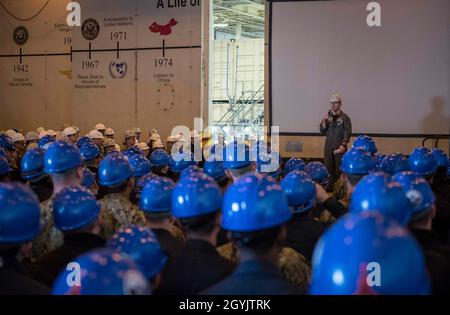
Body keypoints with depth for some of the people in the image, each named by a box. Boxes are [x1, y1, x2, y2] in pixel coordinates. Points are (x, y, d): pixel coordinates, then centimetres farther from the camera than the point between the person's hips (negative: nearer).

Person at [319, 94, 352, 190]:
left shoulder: (345, 117, -2)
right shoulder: (328, 116, 11)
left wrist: (343, 145, -19)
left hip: (339, 146, -4)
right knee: (329, 168, 5)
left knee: (340, 168, -3)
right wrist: (325, 120, -7)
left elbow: (347, 132, -8)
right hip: (328, 146, 4)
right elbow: (322, 131, 8)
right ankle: (330, 187, 13)